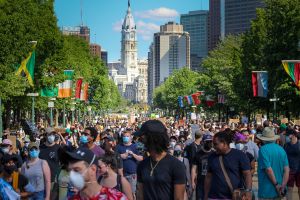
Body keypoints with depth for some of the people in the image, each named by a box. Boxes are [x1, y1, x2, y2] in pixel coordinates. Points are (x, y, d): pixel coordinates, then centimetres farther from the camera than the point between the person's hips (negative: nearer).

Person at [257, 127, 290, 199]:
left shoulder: (263, 149, -13)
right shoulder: (281, 149, 4)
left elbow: (268, 169, -19)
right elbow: (287, 170, -3)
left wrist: (276, 185, -11)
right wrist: (283, 186, -7)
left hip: (266, 191, -5)